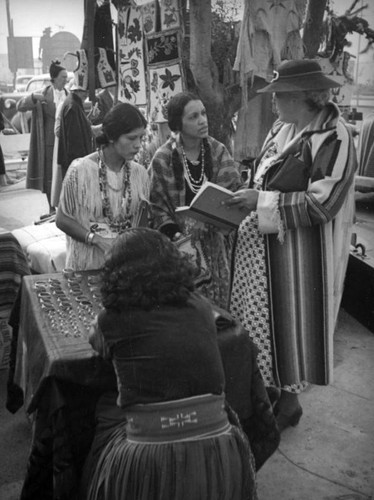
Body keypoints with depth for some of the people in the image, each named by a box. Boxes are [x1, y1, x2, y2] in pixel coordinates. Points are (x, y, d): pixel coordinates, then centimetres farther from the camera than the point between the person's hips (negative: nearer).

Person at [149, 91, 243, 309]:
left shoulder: (218, 151, 3)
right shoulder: (163, 159, -6)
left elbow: (233, 190, 1)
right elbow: (156, 205, -3)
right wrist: (172, 232, -17)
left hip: (214, 241, 3)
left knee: (217, 303, 6)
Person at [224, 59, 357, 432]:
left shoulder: (333, 139, -15)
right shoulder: (282, 129, 8)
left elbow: (322, 203, -21)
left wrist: (261, 201, -20)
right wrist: (248, 197, 2)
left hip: (299, 254, -7)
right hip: (261, 246, 8)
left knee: (288, 324, 5)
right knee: (258, 318, 14)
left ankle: (289, 401, 26)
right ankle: (265, 389, 32)